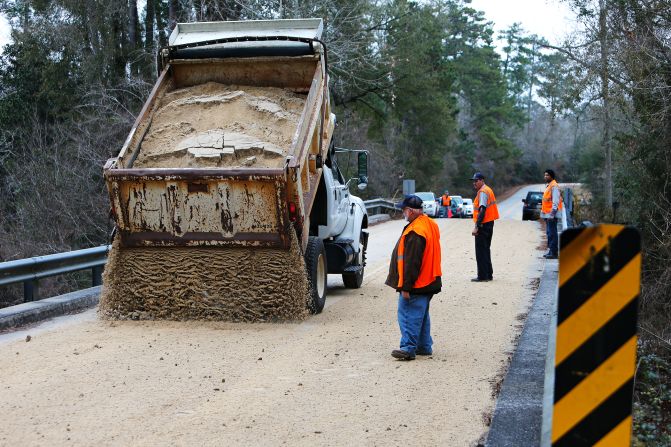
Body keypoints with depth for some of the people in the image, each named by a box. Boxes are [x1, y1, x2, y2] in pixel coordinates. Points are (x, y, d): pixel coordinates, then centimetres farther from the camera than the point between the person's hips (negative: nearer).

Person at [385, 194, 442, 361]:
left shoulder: (415, 232, -22)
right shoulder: (430, 225, 11)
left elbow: (411, 262, -23)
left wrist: (405, 287, -20)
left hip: (416, 285, -10)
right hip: (428, 283, 10)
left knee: (409, 315, -7)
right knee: (421, 315, 17)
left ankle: (409, 348, -8)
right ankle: (424, 346, 23)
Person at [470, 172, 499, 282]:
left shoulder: (482, 192, -15)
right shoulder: (488, 190, 16)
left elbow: (482, 210, -23)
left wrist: (477, 227, -25)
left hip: (483, 225, -10)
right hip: (489, 223, 10)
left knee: (481, 251, -4)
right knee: (486, 249, 16)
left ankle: (482, 276, -2)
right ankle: (488, 274, 21)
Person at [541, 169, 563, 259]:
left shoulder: (554, 186, -13)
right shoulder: (548, 186, 17)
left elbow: (555, 201, -19)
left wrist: (552, 214, -24)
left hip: (551, 214, -10)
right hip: (547, 214, 10)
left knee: (552, 233, -8)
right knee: (549, 233, 13)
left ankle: (554, 253, -6)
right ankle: (550, 251, 18)